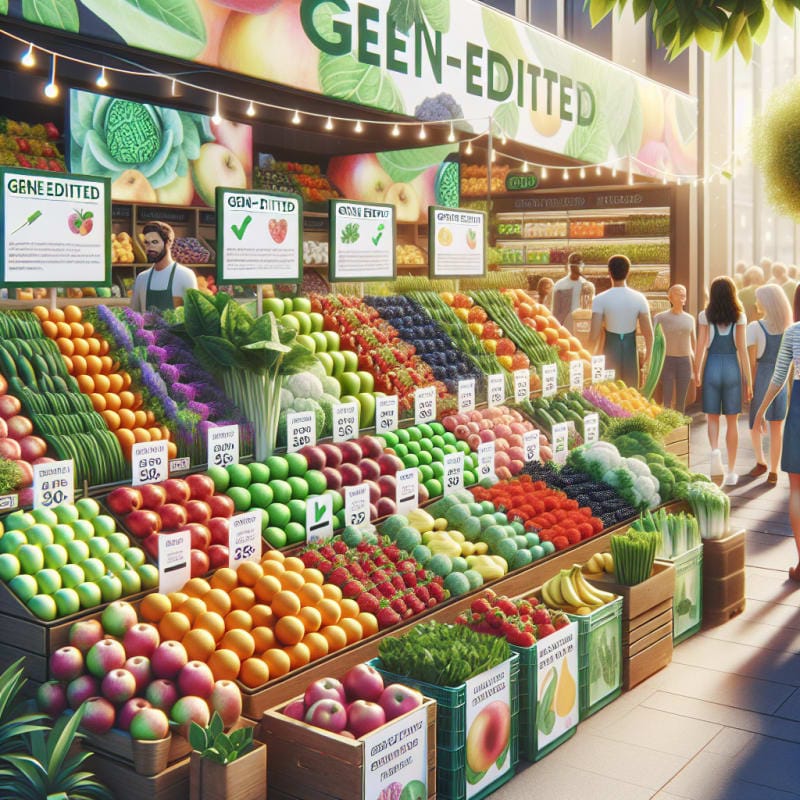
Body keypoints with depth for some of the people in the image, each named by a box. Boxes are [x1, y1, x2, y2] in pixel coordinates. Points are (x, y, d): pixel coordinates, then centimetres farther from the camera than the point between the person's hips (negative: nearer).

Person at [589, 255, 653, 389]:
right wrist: (648, 353, 12)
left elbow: (594, 334, -15)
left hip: (610, 350, -2)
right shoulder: (639, 298, -4)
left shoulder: (600, 299, -10)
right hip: (631, 350, 2)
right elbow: (648, 332, -4)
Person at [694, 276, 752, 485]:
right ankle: (731, 471, 13)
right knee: (732, 421, 9)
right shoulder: (739, 316, -2)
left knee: (712, 417, 14)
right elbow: (742, 349, -3)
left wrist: (696, 373, 10)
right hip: (732, 368, 0)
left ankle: (715, 450, -15)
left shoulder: (705, 316, -2)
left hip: (712, 368, 0)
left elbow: (701, 347, -3)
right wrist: (748, 380, 2)